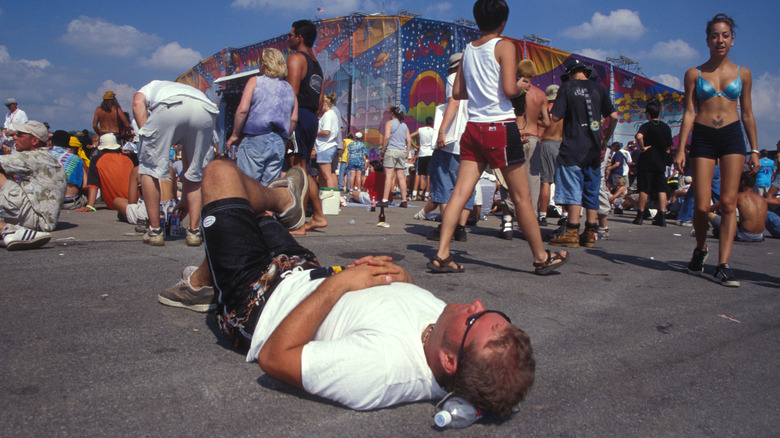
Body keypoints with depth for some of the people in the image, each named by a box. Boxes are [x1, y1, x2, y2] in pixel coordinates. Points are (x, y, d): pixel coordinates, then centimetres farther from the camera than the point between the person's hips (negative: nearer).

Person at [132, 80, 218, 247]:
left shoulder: (150, 87, 39)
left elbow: (138, 102, 8)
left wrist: (146, 136, 5)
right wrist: (184, 199, 49)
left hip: (170, 106, -4)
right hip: (206, 112, 4)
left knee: (149, 166, 14)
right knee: (196, 174, 22)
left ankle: (154, 231, 17)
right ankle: (194, 231, 18)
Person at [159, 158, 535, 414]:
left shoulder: (383, 369, -46)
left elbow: (274, 357, -36)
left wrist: (338, 283, -33)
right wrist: (404, 280, -18)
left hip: (259, 302, -6)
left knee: (220, 173, 3)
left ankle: (282, 199, 33)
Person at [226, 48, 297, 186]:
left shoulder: (255, 81, 2)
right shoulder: (289, 88, 15)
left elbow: (243, 109, -8)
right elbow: (294, 119, 10)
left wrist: (235, 135, 0)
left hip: (255, 139, -5)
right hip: (279, 143, 5)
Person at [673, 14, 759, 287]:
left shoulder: (743, 74, 11)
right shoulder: (694, 74, 6)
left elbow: (748, 114, 13)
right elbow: (689, 113, 3)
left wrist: (754, 150, 9)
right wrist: (681, 149, -6)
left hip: (732, 136, 1)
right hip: (703, 137, -1)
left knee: (728, 203, -8)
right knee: (702, 206, -6)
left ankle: (723, 264, -6)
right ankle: (700, 249, 22)